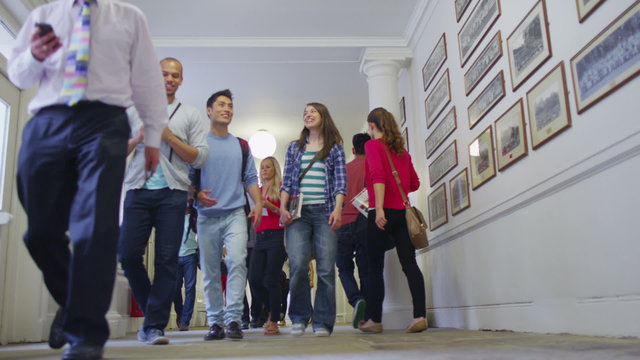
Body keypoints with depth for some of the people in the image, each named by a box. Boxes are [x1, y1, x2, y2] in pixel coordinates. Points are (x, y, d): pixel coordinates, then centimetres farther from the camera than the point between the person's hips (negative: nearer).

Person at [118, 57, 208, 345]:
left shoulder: (191, 115, 13)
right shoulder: (135, 111, 18)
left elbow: (200, 158, 3)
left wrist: (168, 136, -6)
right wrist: (139, 138, -3)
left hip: (172, 193, -1)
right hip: (138, 190, 2)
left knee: (167, 259, -5)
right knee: (128, 254, -5)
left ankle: (155, 326, 0)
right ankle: (152, 309, 17)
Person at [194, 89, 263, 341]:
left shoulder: (241, 146, 14)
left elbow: (250, 178, 14)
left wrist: (258, 203, 0)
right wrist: (197, 194, -15)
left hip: (235, 213, 1)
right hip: (207, 215, 0)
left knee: (237, 261, -17)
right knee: (210, 271, 3)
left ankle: (233, 319, -14)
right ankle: (215, 322, 10)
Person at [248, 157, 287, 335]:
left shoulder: (281, 188, 3)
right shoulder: (258, 190, 19)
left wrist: (270, 205, -15)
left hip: (277, 235, -6)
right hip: (260, 237, 6)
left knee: (271, 279, -8)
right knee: (254, 279, -2)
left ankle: (274, 322, 1)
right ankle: (271, 311, 20)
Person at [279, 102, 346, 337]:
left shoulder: (335, 148, 14)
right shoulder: (294, 148, 20)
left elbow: (340, 182, 4)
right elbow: (287, 181, 14)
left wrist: (337, 209, -10)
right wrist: (282, 208, 0)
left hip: (324, 211, -1)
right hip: (298, 212, 1)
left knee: (326, 269, -7)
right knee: (298, 265, -14)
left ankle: (322, 322, 1)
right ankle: (299, 318, 3)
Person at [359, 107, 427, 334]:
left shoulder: (373, 145, 1)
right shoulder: (402, 149, 18)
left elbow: (378, 175, -15)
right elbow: (414, 183, 22)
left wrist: (379, 207, -21)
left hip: (383, 212, -5)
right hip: (403, 211, 5)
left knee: (375, 267, 2)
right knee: (409, 263, -1)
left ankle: (374, 320, 7)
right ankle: (419, 316, -10)